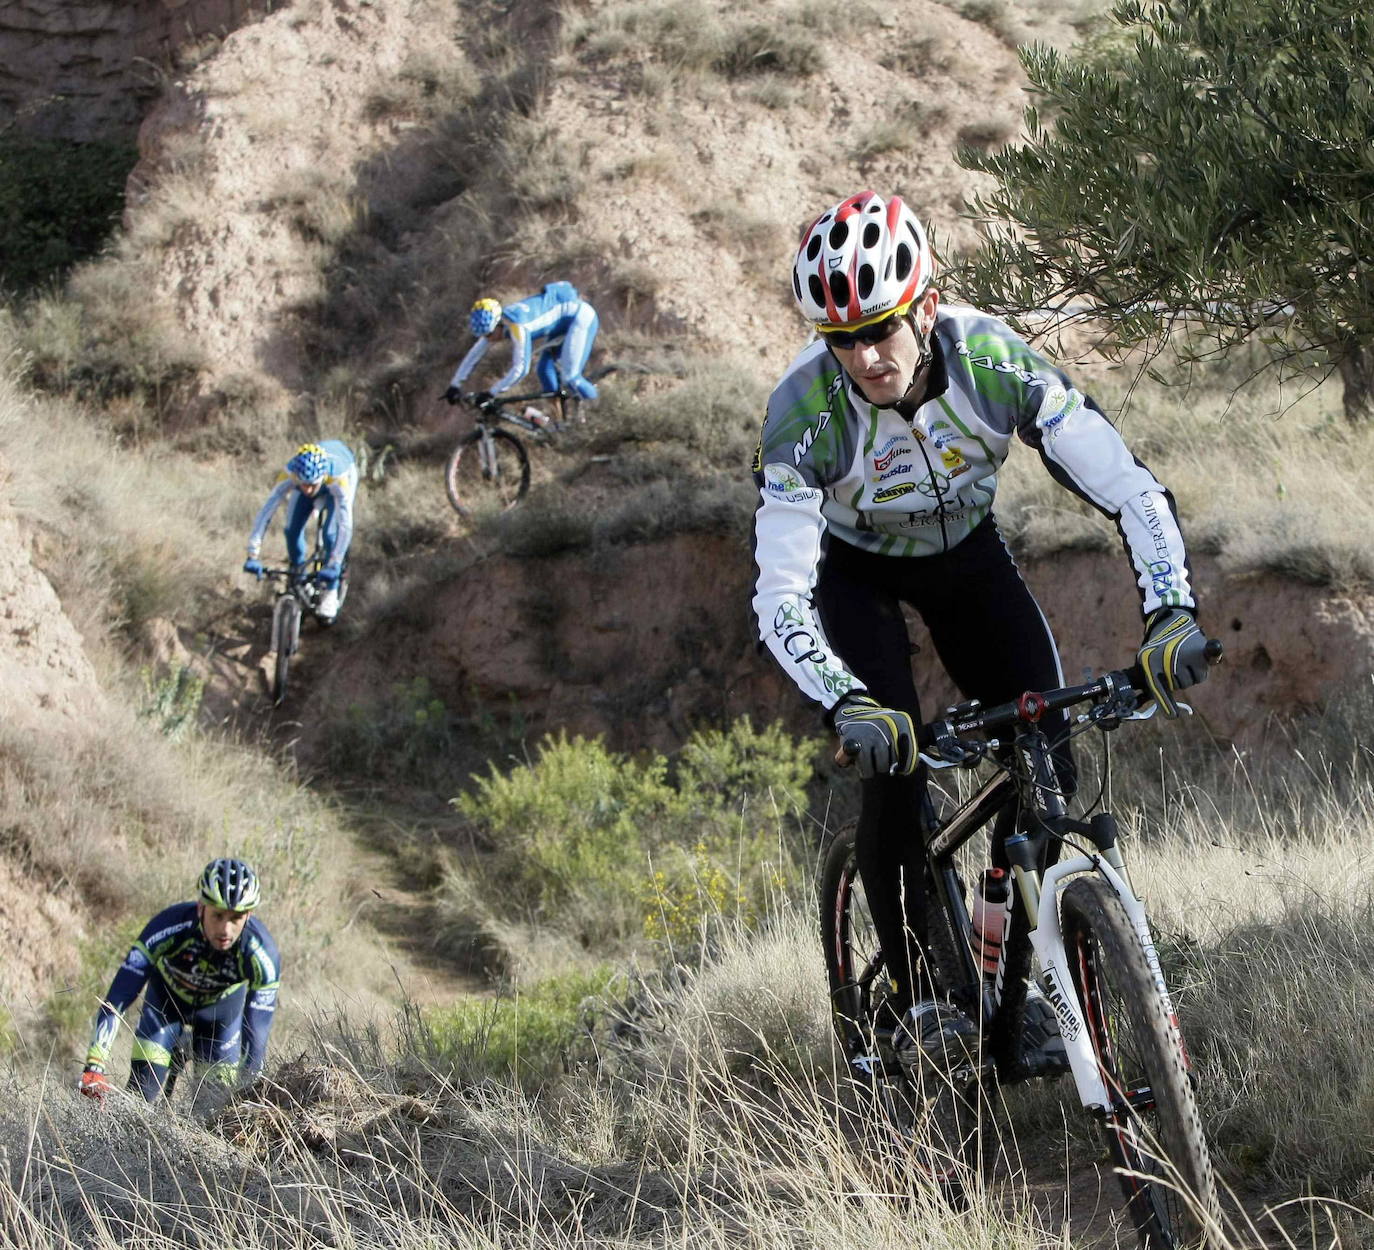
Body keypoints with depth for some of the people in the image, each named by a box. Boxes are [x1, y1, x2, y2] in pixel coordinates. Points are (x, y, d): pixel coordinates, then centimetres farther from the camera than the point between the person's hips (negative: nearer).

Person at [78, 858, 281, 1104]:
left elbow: (257, 1035, -32)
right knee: (142, 1091, -15)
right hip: (167, 997, -1)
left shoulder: (262, 954, -37)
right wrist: (95, 1066, -47)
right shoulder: (170, 926, -40)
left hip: (221, 1007, 1)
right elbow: (115, 1001, -39)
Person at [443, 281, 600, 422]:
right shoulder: (492, 323, -7)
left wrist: (491, 393, -33)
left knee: (569, 377, -18)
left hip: (581, 316, -9)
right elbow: (474, 355, 3)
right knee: (543, 371, 5)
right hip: (563, 323, 9)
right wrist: (455, 386, 0)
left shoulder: (517, 325, -33)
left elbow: (521, 368, -36)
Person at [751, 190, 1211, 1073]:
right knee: (894, 762, -20)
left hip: (967, 553, 2)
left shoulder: (994, 361, -33)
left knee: (1048, 756, -11)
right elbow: (779, 596, -37)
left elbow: (1128, 486, -32)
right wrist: (846, 703, -54)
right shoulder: (804, 412, -35)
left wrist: (1172, 612, -48)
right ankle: (914, 1001, -7)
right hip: (857, 573, -2)